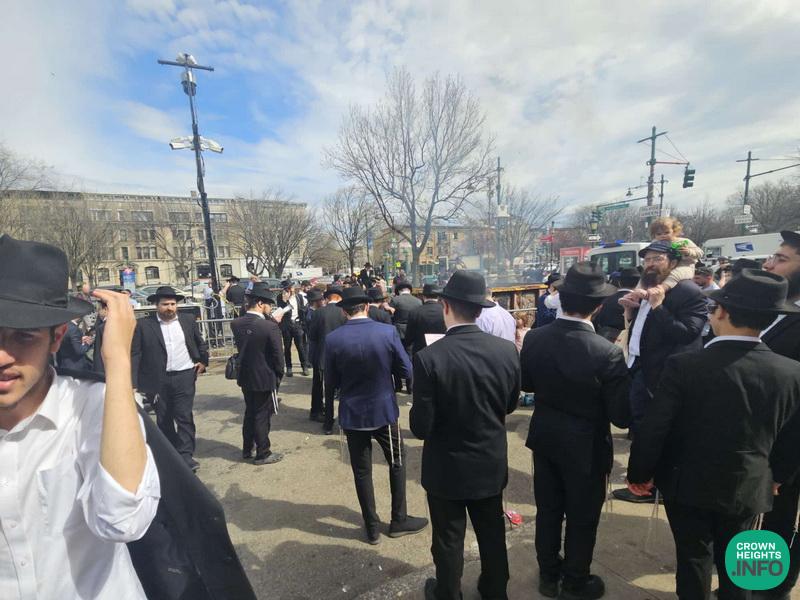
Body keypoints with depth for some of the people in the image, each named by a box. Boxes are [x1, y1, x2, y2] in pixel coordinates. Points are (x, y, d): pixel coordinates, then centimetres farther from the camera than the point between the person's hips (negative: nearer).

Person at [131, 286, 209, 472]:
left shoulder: (188, 320, 3)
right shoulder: (143, 325, -4)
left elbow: (201, 343, 16)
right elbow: (135, 354, -5)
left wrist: (203, 361, 10)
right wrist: (134, 383, -10)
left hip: (184, 376, 0)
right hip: (158, 380, 0)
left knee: (184, 415, -1)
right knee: (164, 419, 13)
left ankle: (185, 455, 7)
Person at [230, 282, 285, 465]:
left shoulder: (236, 324, -5)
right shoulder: (270, 327, -23)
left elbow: (240, 347, 3)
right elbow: (277, 355, -17)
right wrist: (279, 376, 0)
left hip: (245, 377, 6)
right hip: (265, 378, -6)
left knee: (250, 413, 22)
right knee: (262, 416, 9)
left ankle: (247, 450, 37)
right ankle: (263, 454, 23)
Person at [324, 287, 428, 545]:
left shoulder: (332, 339, -13)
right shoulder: (388, 332, -16)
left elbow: (330, 382, -4)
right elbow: (407, 371, -8)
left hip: (352, 414, 1)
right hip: (384, 410, -1)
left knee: (362, 471, 16)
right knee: (397, 464, 21)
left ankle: (372, 528, 31)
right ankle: (399, 520, 34)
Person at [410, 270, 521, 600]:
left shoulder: (429, 357, -27)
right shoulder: (507, 350, -14)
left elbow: (421, 427, -21)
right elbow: (510, 404, 1)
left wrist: (419, 411, -1)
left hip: (447, 468, -3)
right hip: (492, 463, 4)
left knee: (449, 539, 21)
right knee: (492, 532, 27)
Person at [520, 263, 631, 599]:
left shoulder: (534, 339, -14)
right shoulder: (607, 352, -27)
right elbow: (621, 415, -17)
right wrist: (625, 367, -6)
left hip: (544, 437, 4)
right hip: (585, 446, -4)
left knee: (548, 509, 23)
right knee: (582, 518, 20)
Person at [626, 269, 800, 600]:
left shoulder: (684, 365, -25)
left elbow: (653, 429, -20)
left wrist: (639, 473, -3)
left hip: (688, 484, -3)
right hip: (748, 487, 3)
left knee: (694, 556, 18)